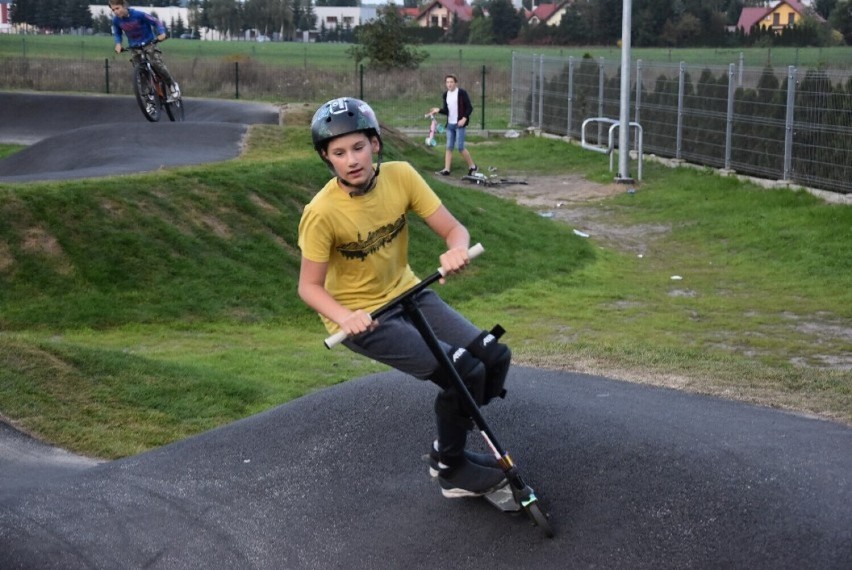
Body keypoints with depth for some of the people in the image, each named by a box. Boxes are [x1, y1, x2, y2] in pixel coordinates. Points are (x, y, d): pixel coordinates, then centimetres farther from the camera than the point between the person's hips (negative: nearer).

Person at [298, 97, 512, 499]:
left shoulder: (401, 176, -11)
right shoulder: (322, 213, -22)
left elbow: (453, 229, -8)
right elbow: (309, 286, -16)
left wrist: (457, 250, -33)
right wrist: (344, 316, -36)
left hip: (407, 294, 6)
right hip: (361, 317, -5)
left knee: (495, 357, -8)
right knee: (464, 372, -21)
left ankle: (449, 444, 16)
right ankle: (450, 468, 5)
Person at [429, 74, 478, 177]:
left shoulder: (462, 93, -7)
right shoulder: (445, 95, 10)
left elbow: (469, 108, -7)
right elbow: (446, 110, 13)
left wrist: (464, 119, -19)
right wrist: (438, 110, -7)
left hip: (459, 124, -6)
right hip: (450, 125, 6)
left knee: (460, 147, -9)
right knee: (449, 147, 4)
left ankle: (472, 166, 6)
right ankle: (447, 170, 4)